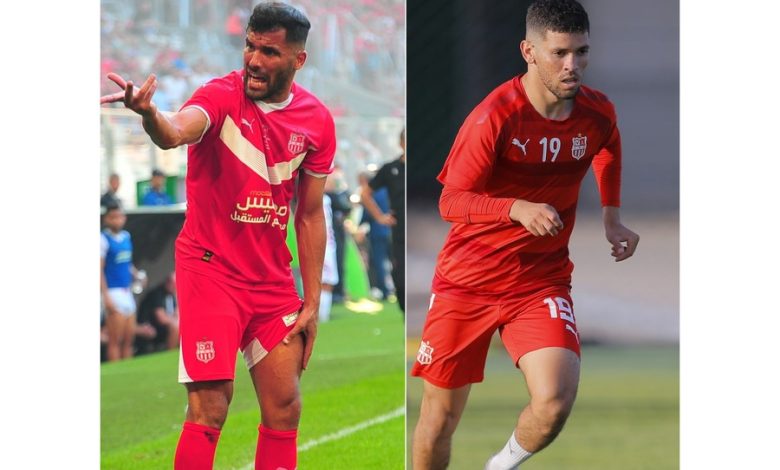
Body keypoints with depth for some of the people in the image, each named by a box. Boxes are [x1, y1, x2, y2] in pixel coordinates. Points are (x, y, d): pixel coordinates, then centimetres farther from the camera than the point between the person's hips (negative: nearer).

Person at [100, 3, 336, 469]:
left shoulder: (316, 120, 0)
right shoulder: (221, 97, -13)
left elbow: (310, 215, 9)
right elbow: (177, 132, -36)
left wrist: (312, 302, 7)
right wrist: (150, 114, -60)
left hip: (273, 281, 5)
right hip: (211, 270, -5)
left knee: (285, 410, 7)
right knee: (210, 410, -11)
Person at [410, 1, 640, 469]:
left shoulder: (598, 113, -6)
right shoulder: (495, 118, -20)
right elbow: (451, 202, -18)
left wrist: (612, 216, 10)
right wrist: (517, 208, -35)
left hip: (542, 282, 2)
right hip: (467, 282, -2)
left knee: (555, 401, -22)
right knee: (439, 418, 6)